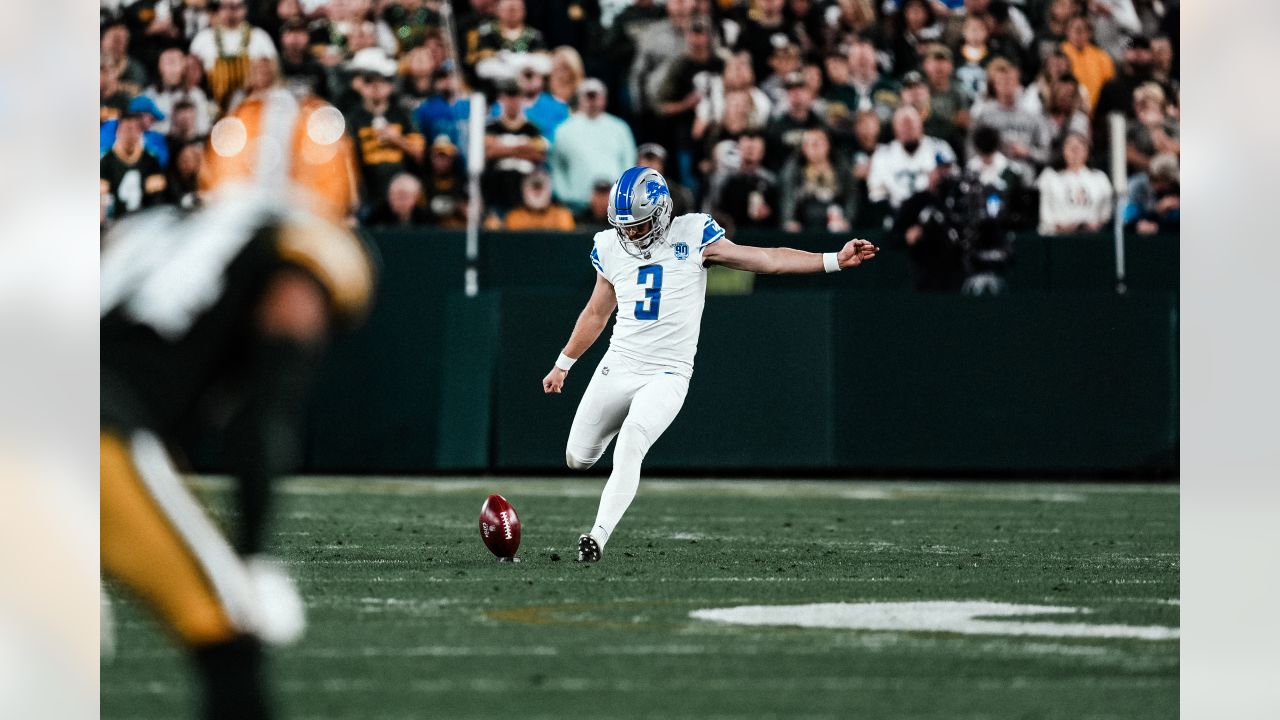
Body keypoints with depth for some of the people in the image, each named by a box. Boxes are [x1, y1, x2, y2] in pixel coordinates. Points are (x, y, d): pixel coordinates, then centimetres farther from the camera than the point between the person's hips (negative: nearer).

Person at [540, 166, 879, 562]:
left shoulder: (692, 236, -6)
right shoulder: (610, 248, 5)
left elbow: (765, 259, -10)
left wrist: (835, 260, -19)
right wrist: (563, 364, 27)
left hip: (667, 375, -4)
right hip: (618, 366, 4)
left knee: (629, 449, -26)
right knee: (578, 458, 9)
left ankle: (599, 535, -27)